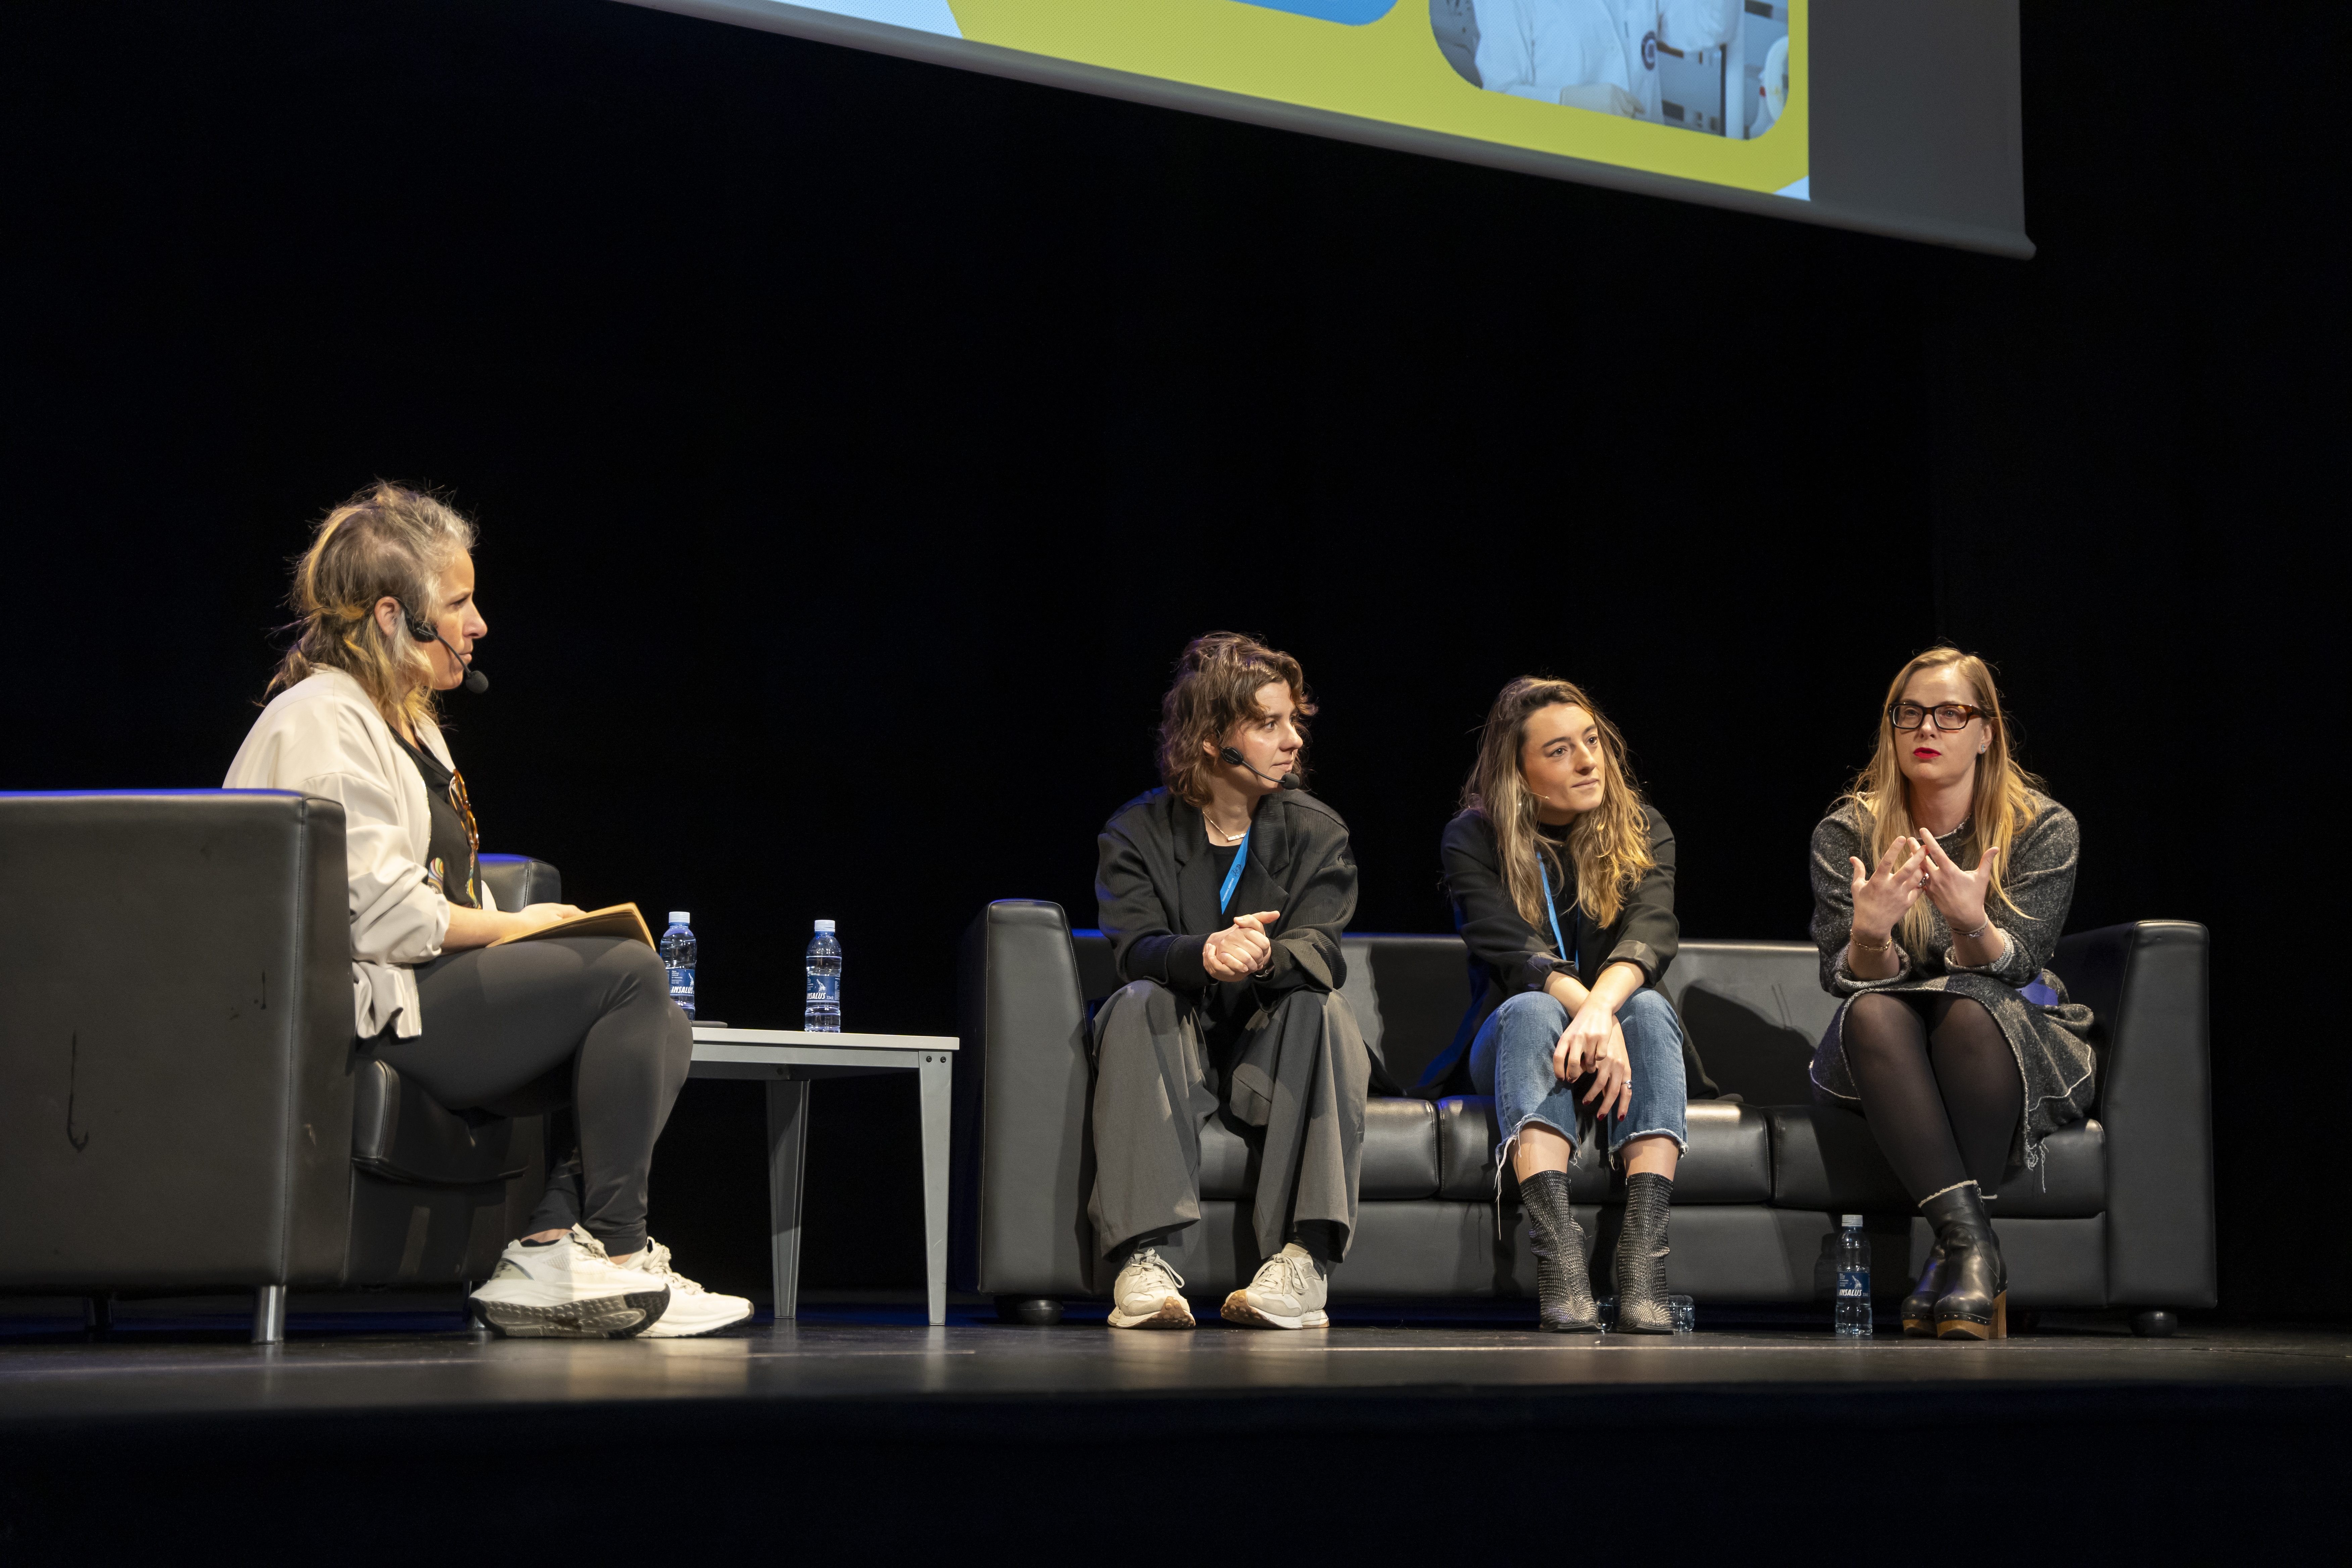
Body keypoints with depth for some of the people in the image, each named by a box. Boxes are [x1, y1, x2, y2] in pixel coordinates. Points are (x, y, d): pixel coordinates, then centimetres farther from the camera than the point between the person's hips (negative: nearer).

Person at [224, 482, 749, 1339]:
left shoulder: (410, 724, 24)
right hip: (371, 1017, -10)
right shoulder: (319, 721, -10)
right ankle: (614, 1252, -17)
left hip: (433, 988, 10)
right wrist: (516, 926, -9)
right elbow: (380, 914, -20)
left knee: (663, 1031, -5)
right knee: (627, 973, -20)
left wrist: (522, 932, 4)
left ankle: (551, 1247, -18)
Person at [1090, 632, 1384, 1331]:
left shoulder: (1317, 832, 3)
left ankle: (1304, 1258, -37)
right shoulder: (1137, 833, 0)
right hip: (1179, 1051, 0)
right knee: (1137, 1004, -30)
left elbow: (1317, 953, -14)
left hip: (1273, 1058, 1)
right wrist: (1206, 953, -42)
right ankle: (1143, 1257, -41)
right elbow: (1137, 949, -17)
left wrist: (1262, 955, -40)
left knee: (1324, 1008, -29)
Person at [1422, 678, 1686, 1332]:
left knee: (1649, 1007, -31)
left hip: (1618, 1034, 2)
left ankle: (1643, 1259, -47)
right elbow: (1514, 949, -19)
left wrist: (1602, 1009, -40)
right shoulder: (1472, 841, -2)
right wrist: (1594, 1020, -38)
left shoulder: (1643, 831, 3)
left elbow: (1652, 933, -17)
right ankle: (1560, 1262, -54)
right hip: (1508, 1047, -1)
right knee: (1532, 1010, -35)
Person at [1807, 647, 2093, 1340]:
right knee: (1873, 1011, -32)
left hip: (2016, 1054, -1)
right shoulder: (1846, 833, -2)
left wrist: (1972, 922, -38)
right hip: (1886, 1068, 1)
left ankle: (1956, 1261, -33)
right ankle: (1972, 1240, -42)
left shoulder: (2044, 828, -5)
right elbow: (1851, 979, -10)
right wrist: (1870, 934, -34)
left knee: (1969, 1007, -34)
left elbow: (2009, 969, -16)